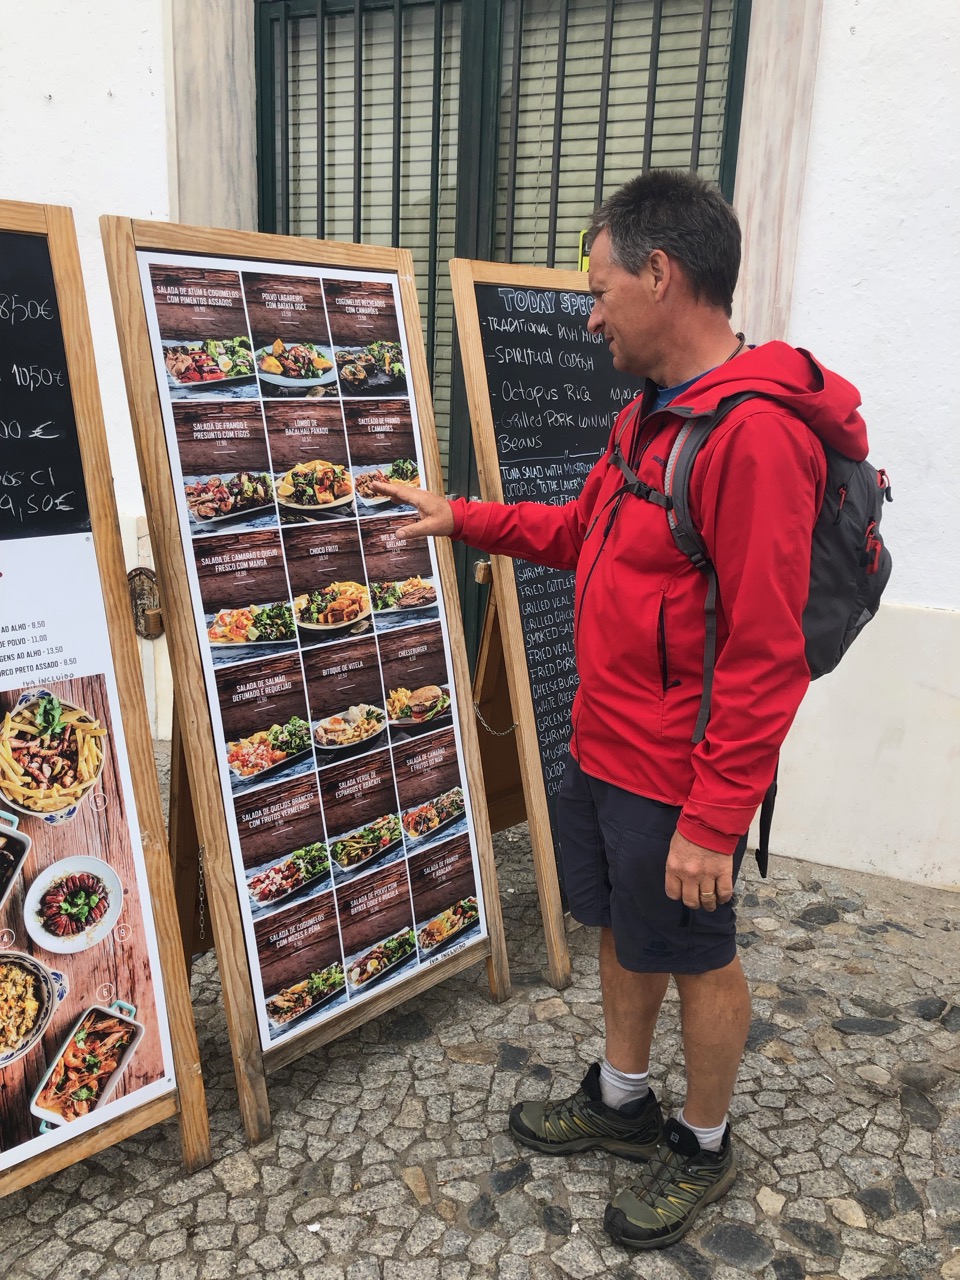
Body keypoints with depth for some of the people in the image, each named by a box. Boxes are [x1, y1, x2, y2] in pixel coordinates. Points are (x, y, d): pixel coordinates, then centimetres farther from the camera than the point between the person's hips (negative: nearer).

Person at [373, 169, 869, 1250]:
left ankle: (704, 1148, 37)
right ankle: (622, 1102, 45)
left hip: (679, 781, -9)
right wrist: (463, 519, 20)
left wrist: (716, 821, -22)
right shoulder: (649, 414, 8)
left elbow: (765, 655, -25)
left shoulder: (754, 432, -24)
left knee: (697, 958, 12)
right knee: (621, 928, 23)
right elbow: (584, 530, 22)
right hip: (601, 749, 9)